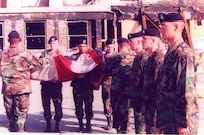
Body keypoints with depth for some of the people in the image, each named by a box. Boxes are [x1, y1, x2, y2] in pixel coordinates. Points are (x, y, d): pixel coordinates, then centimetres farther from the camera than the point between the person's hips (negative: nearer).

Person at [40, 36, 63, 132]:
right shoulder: (44, 53, 10)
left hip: (56, 82, -2)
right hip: (45, 82, 2)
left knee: (57, 103, -3)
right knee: (46, 103, 5)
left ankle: (57, 124, 7)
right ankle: (48, 124, 16)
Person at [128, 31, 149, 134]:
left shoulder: (144, 57, -17)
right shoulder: (137, 57, 12)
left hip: (142, 99, -10)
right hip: (137, 98, 10)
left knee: (141, 127, -3)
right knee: (137, 125, 17)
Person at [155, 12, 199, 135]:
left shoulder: (183, 54, -17)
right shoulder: (171, 52, 12)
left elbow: (187, 91, -22)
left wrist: (183, 123, -22)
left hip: (179, 121, -9)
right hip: (169, 119, 9)